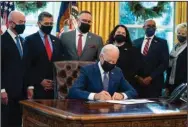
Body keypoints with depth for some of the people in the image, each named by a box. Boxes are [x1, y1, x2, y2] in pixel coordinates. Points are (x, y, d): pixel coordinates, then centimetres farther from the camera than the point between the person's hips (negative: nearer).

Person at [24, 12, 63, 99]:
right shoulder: (30, 40, -1)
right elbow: (27, 65, -6)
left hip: (55, 86, 4)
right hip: (37, 86, -4)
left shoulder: (56, 40, 14)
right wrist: (40, 81, -11)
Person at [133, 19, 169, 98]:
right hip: (138, 81, 2)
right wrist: (137, 77, -5)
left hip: (154, 82, -2)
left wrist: (151, 77, -11)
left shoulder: (162, 42, 2)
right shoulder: (136, 42, 11)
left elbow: (164, 63, -5)